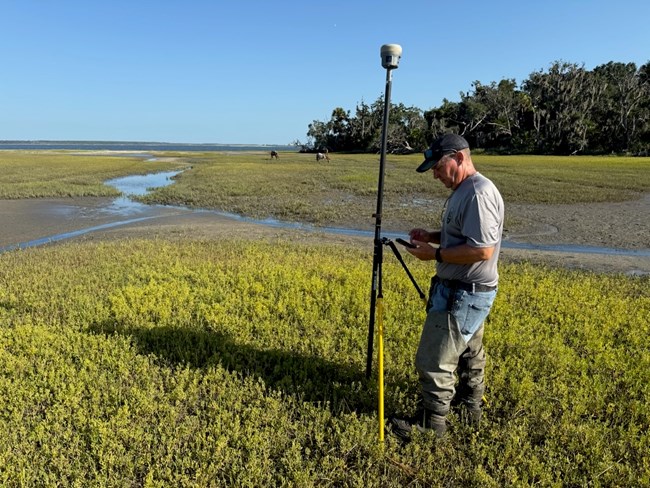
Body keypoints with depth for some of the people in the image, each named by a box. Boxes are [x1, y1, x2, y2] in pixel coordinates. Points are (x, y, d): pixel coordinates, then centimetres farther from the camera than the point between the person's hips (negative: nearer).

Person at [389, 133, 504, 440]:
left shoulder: (479, 193, -23)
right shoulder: (463, 191, 11)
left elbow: (483, 250, -28)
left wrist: (435, 254, -21)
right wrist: (432, 236, 6)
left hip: (465, 294, -11)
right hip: (463, 290, 11)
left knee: (435, 360, -1)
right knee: (469, 352, 24)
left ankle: (431, 421, 15)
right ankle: (470, 405, 41)